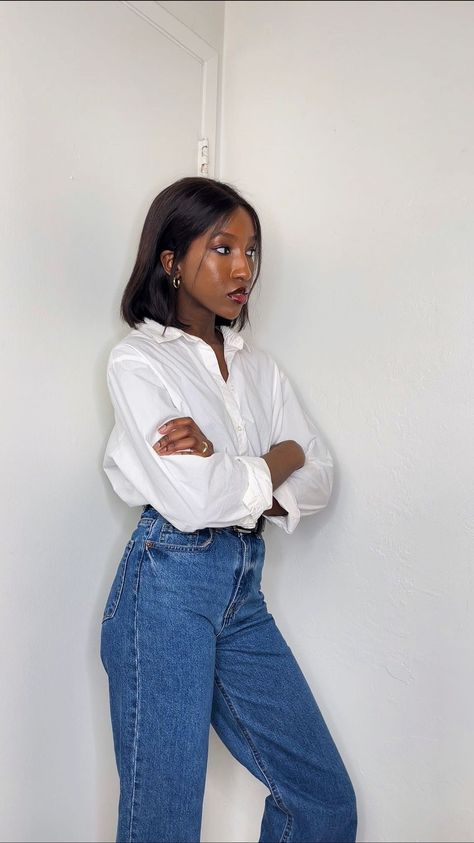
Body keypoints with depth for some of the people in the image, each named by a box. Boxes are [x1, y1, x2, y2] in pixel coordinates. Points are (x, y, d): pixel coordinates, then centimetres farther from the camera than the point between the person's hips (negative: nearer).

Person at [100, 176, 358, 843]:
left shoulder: (258, 366, 12)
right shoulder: (138, 360, -6)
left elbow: (320, 480, 2)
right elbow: (192, 500, -19)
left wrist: (229, 476, -14)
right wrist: (277, 460, -4)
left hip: (245, 589, 6)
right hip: (167, 589, -6)